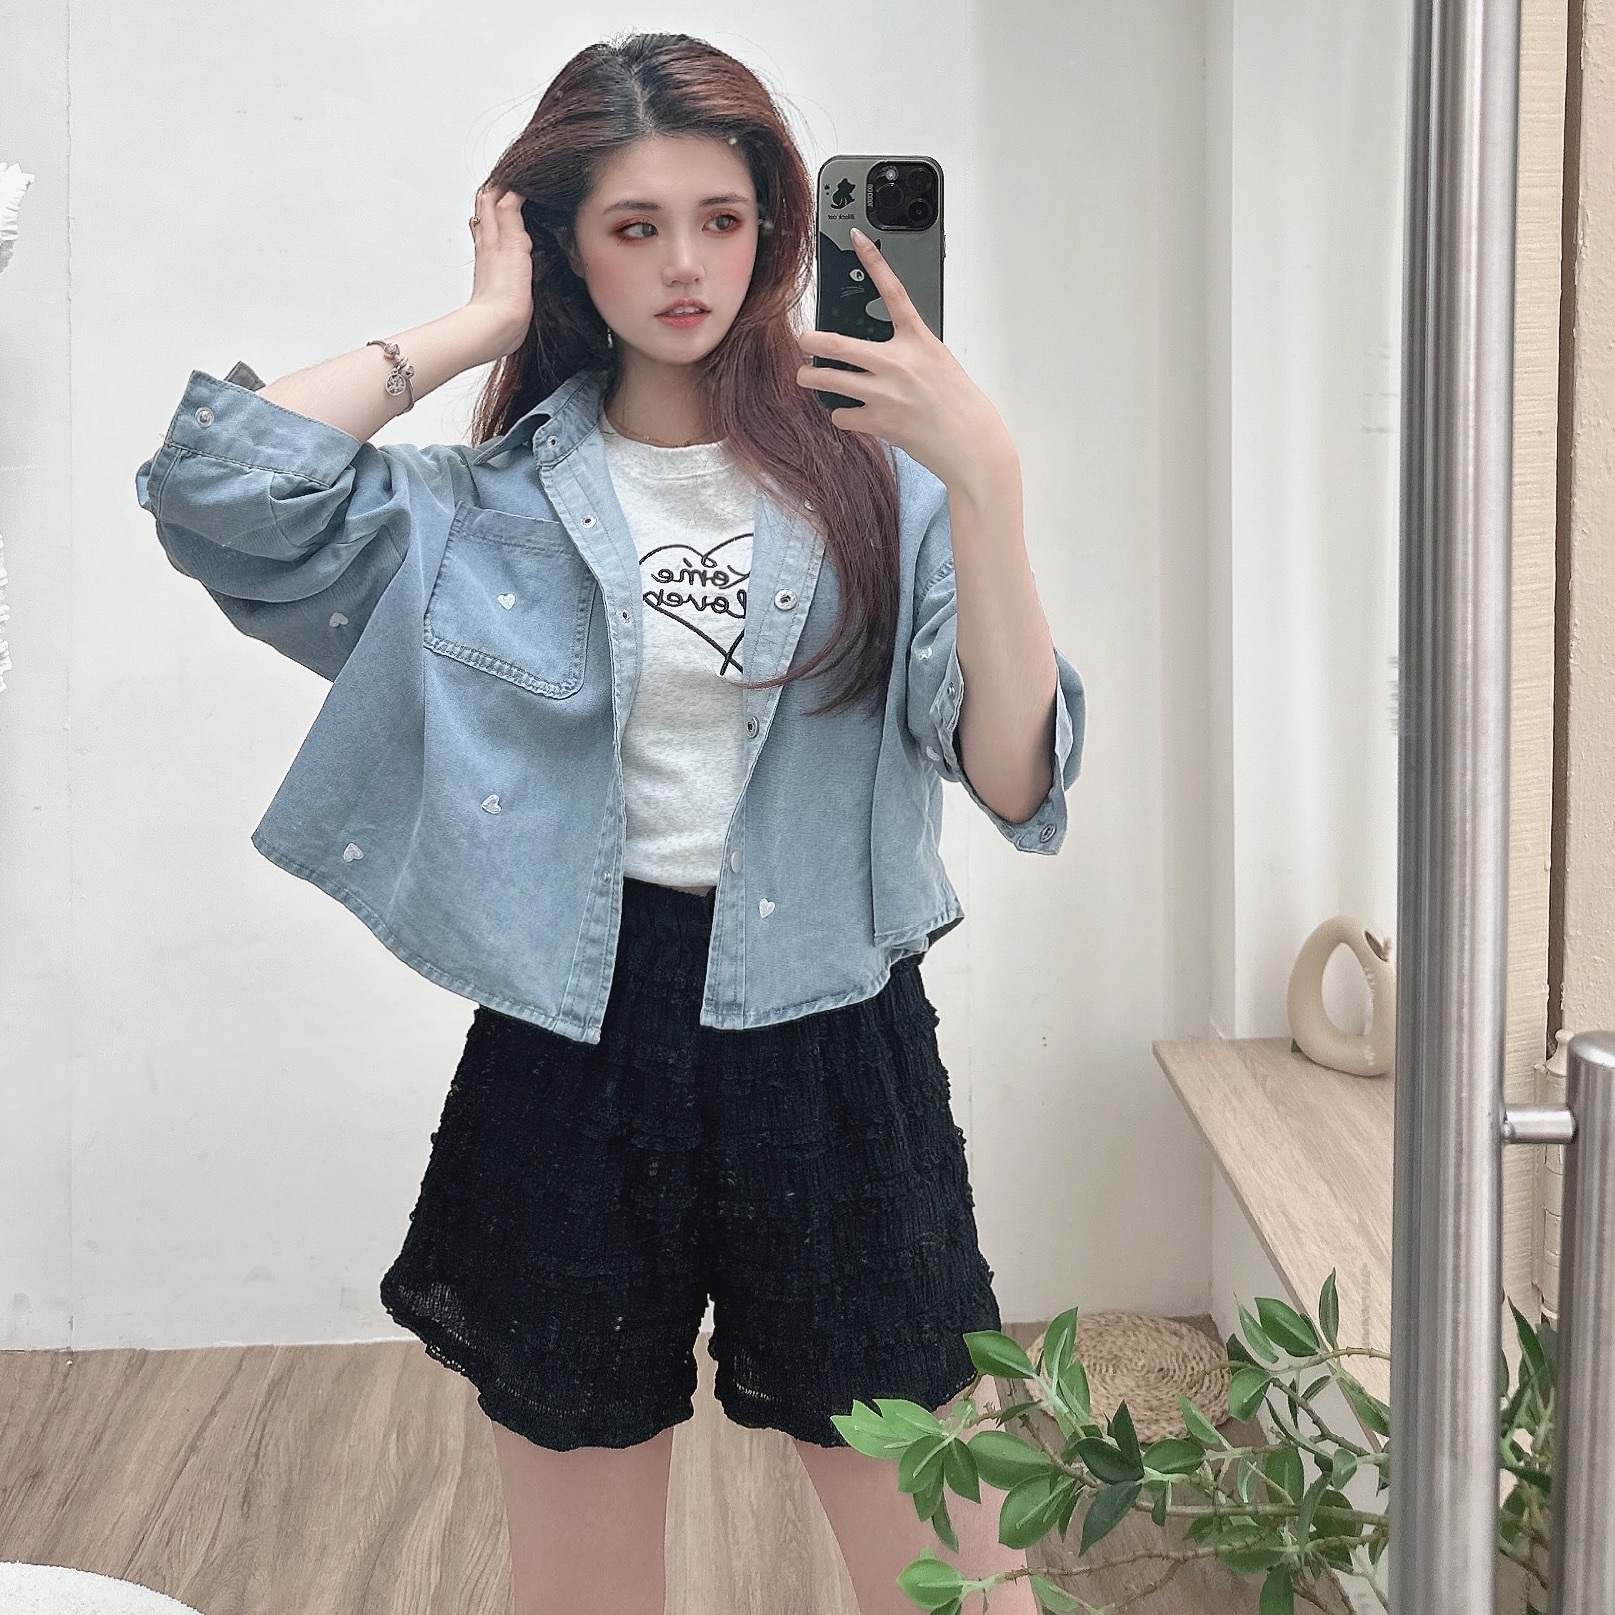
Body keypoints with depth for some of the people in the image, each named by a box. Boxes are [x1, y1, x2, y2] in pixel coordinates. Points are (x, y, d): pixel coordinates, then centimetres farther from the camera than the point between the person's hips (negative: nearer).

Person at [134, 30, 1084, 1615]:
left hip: (828, 1050, 0)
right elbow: (210, 483, -14)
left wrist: (984, 479, -20)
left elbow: (1013, 778, -9)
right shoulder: (486, 509, 3)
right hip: (573, 1051, 1)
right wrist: (475, 325, -5)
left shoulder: (871, 480, 2)